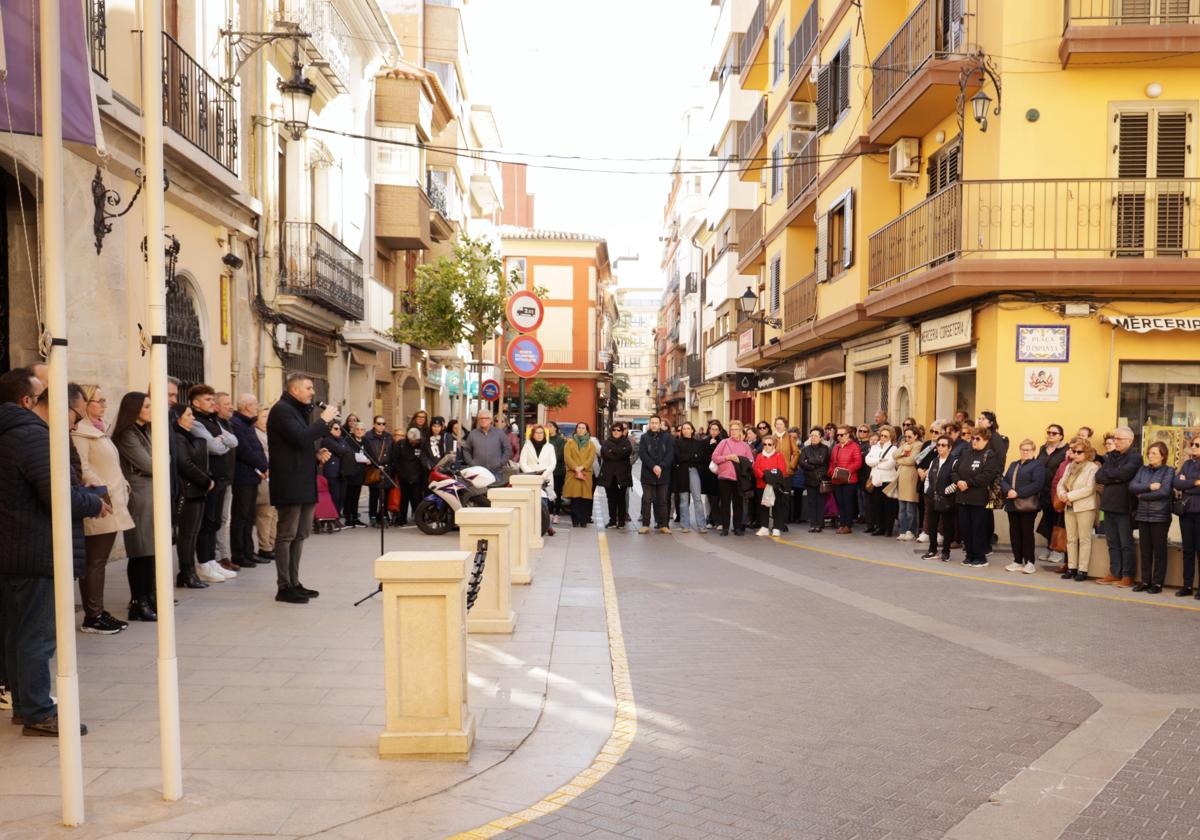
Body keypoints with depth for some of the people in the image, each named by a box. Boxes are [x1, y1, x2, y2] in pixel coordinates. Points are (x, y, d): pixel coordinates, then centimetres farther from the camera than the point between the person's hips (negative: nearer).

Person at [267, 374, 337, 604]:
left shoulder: (299, 410, 20)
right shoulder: (281, 410, -10)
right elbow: (301, 438, -23)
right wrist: (323, 420, -15)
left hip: (303, 483, 10)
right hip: (290, 483, -10)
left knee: (300, 535, 13)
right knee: (287, 535, -6)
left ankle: (294, 583, 19)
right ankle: (284, 587, -3)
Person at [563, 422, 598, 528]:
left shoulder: (591, 444, 15)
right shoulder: (570, 443, 13)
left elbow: (591, 458, 2)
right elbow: (567, 457, 0)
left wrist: (582, 467, -14)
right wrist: (576, 468, -13)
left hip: (586, 474, 1)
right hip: (572, 474, 0)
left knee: (585, 497, -5)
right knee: (574, 497, -5)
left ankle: (584, 521, -1)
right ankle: (575, 520, -1)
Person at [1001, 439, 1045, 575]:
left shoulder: (1038, 465, -2)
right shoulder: (1013, 465, 21)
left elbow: (1037, 484, -15)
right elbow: (1004, 481, 11)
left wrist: (1018, 493, -20)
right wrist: (1008, 490, -11)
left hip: (1028, 506, -6)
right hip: (1012, 504, 6)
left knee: (1027, 532, -3)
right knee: (1014, 532, 7)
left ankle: (1030, 562, 5)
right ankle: (1017, 561, 15)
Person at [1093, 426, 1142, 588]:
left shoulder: (1135, 458, -7)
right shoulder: (1110, 456, 13)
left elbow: (1124, 473, -24)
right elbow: (1098, 477, 4)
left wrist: (1108, 474, -6)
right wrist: (1116, 477, -12)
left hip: (1124, 506, -6)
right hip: (1109, 505, 6)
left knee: (1126, 544, 2)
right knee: (1112, 543, 11)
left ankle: (1128, 575, 8)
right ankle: (1114, 573, 18)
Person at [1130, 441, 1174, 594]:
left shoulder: (1169, 471, -3)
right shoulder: (1143, 469, 11)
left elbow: (1164, 492, -15)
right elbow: (1132, 487, 0)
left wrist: (1142, 495, -7)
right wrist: (1150, 487, -14)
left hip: (1160, 516, -4)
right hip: (1143, 515, 4)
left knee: (1159, 550, 3)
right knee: (1145, 549, 8)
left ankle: (1157, 583, 9)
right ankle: (1145, 581, 15)